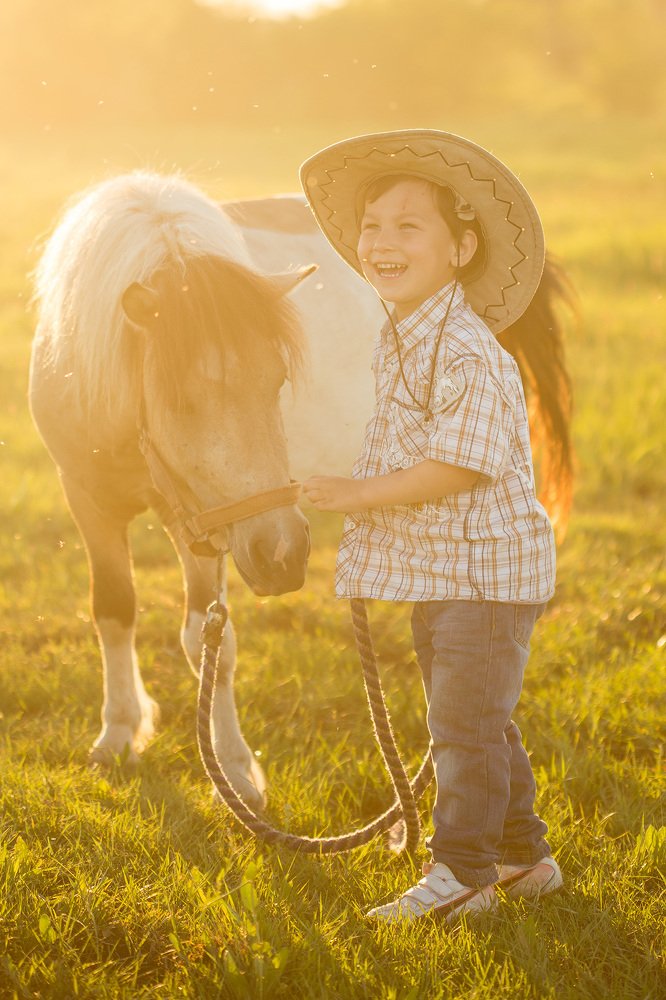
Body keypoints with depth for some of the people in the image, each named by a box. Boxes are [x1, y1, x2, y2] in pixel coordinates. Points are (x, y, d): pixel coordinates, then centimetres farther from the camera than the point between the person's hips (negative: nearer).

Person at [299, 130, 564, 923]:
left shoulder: (468, 352, -21)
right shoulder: (393, 341, 9)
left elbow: (463, 462, -27)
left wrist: (362, 494, -21)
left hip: (487, 565, -10)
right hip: (427, 568, 10)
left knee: (465, 720, -6)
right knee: (475, 722, 16)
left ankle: (461, 873, 2)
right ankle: (524, 856, 28)